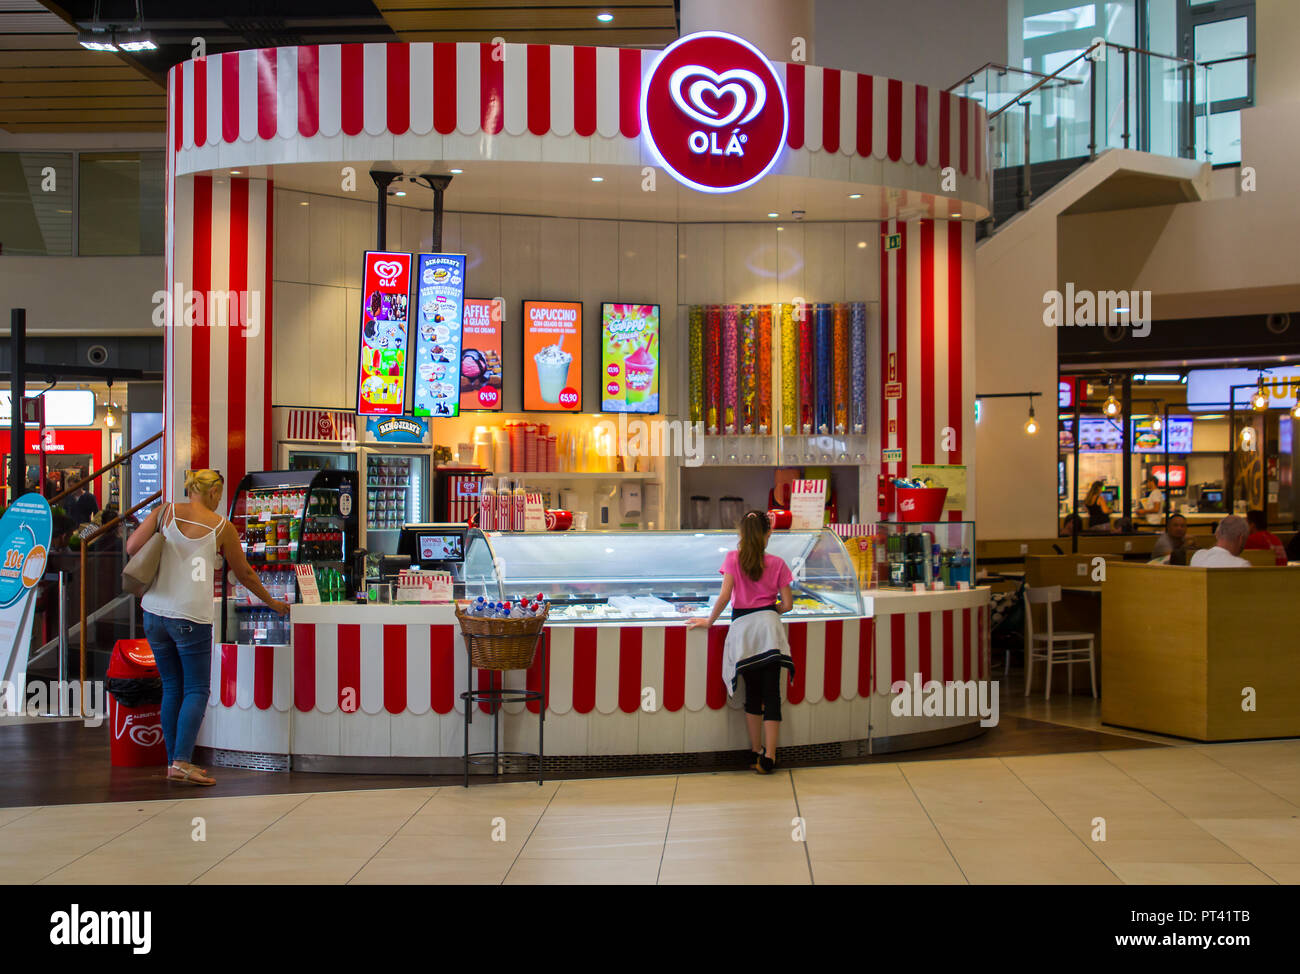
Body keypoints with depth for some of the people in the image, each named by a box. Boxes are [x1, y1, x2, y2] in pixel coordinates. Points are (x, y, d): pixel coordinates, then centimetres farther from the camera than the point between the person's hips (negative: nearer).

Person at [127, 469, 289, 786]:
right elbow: (244, 574, 12)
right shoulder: (222, 527, 1)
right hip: (192, 617, -4)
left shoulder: (165, 511, 5)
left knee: (171, 688, 13)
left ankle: (174, 763, 16)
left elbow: (132, 547, -2)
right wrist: (271, 602, 27)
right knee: (196, 691, 4)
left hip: (155, 611, 4)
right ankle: (182, 761, -9)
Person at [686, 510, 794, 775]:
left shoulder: (733, 558, 1)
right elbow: (787, 604, 5)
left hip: (742, 628, 0)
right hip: (769, 627, 0)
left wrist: (709, 621, 3)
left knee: (752, 691, 13)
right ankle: (768, 757, -5)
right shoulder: (777, 564, 5)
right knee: (771, 692, 0)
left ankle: (756, 752, 18)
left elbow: (725, 596, -8)